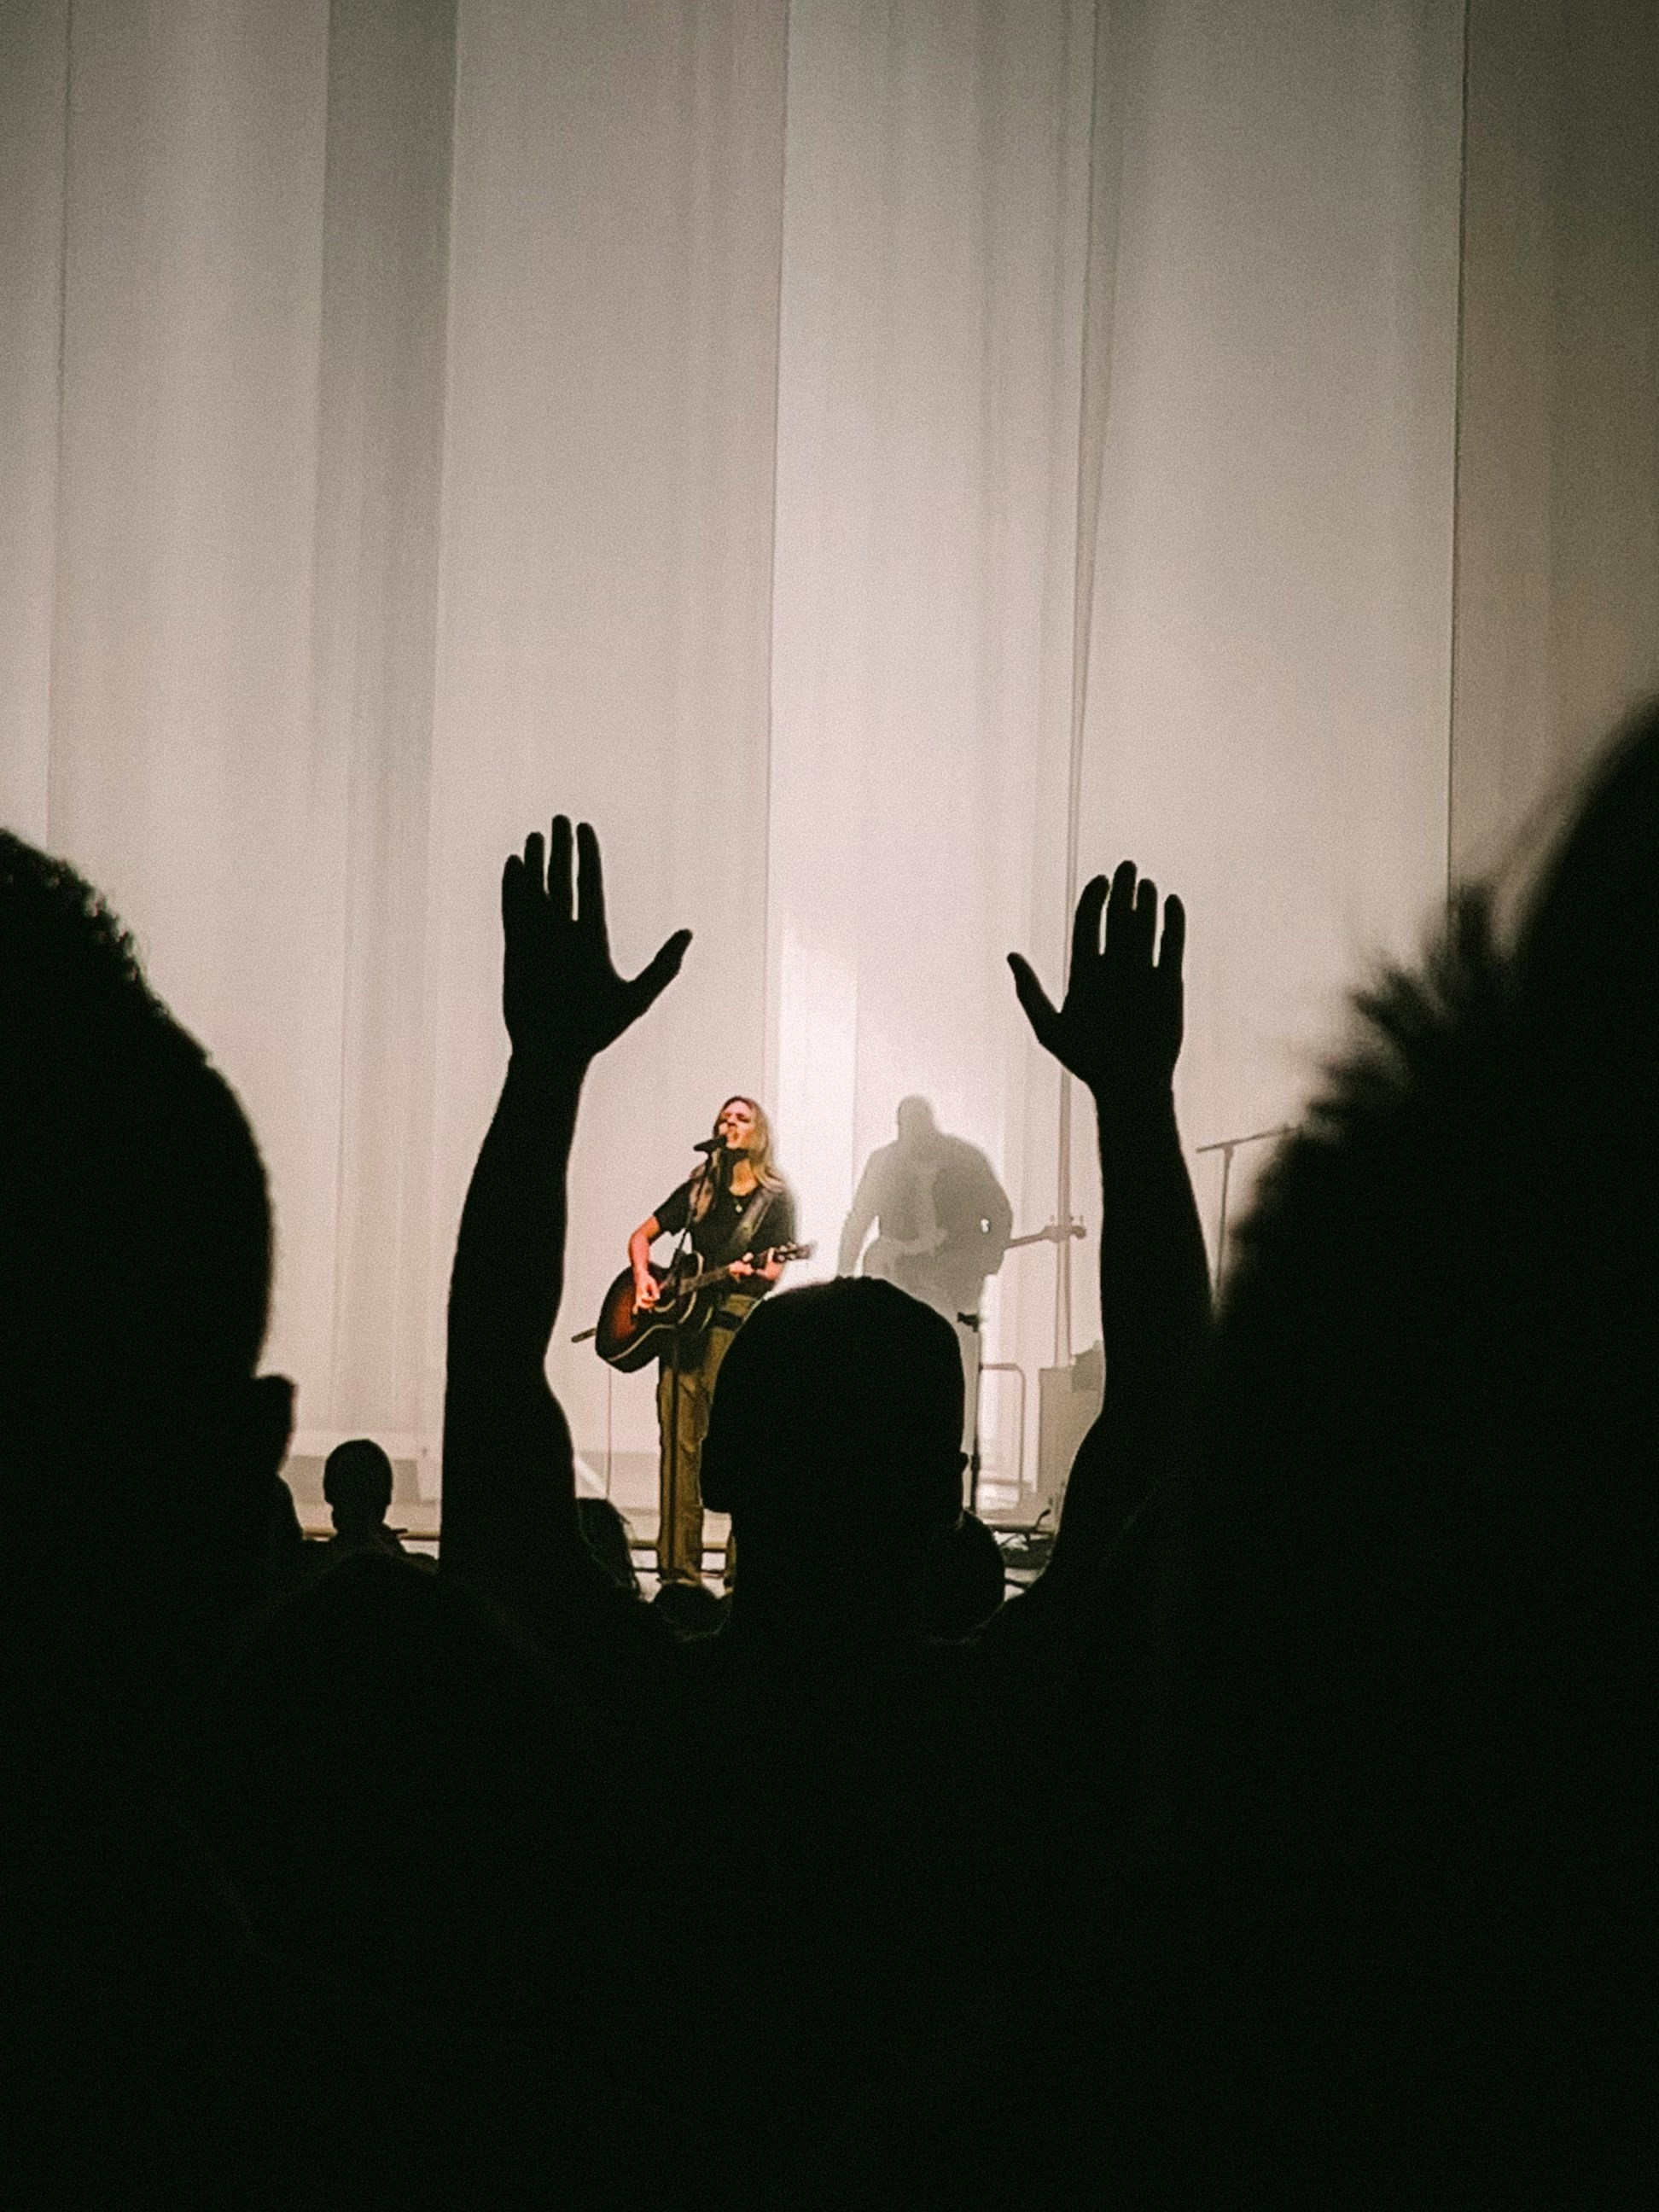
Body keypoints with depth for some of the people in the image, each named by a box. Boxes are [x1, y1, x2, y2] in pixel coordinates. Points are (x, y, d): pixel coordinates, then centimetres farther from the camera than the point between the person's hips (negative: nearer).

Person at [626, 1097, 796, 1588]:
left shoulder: (774, 1198, 4)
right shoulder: (698, 1191, 16)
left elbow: (774, 1272, -3)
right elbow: (641, 1236, 22)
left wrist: (749, 1272, -25)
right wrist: (642, 1277, 4)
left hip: (737, 1323, -5)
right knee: (678, 1445, 1)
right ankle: (677, 1568, 3)